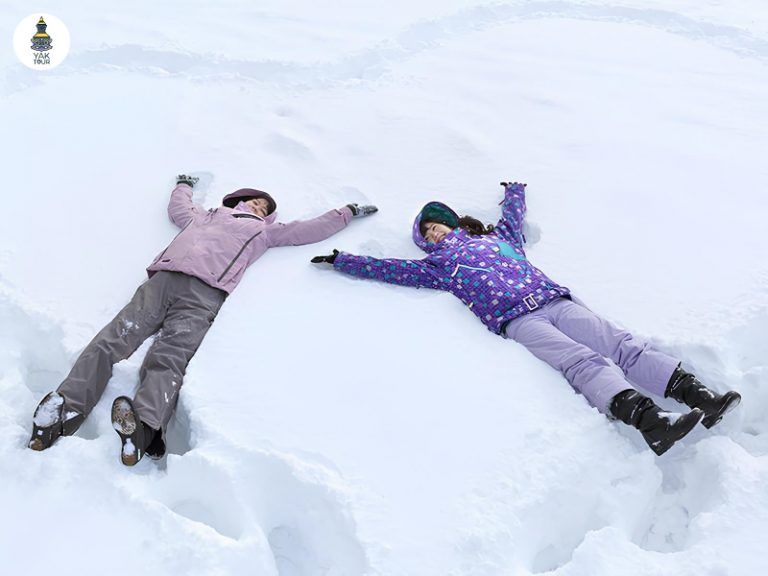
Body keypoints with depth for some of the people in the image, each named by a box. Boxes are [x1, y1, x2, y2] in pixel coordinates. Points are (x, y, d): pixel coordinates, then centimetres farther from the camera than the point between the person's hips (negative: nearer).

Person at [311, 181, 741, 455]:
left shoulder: (496, 237, 32)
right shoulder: (436, 265, 21)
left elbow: (514, 215, 50)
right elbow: (388, 268, 21)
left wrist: (515, 189, 70)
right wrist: (340, 260, 23)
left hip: (554, 300, 5)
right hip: (515, 320, -5)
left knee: (624, 347, -14)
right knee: (583, 361, -29)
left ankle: (697, 393, -24)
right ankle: (648, 421, -46)